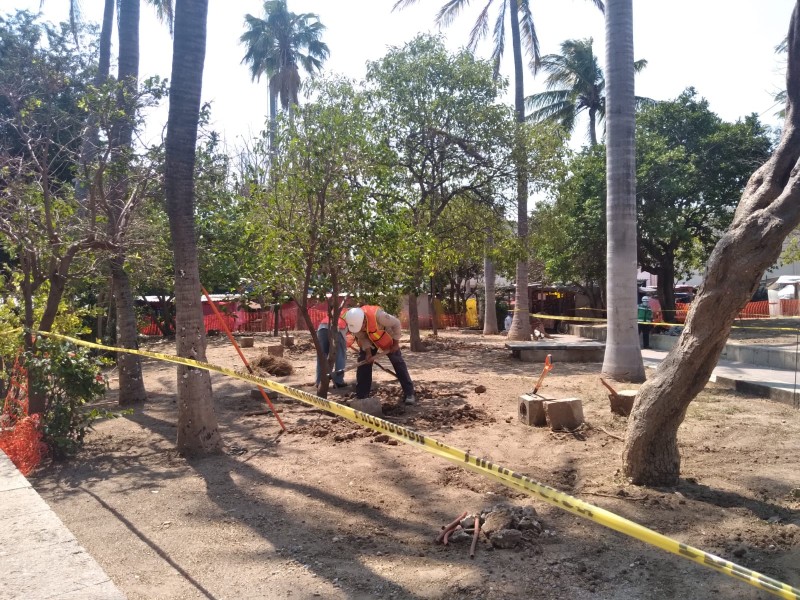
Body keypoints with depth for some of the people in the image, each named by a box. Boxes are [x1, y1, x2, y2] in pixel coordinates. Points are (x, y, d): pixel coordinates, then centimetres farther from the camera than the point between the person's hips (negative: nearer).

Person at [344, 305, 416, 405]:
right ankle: (361, 396, 2)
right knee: (363, 363, -5)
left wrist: (396, 343, -19)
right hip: (369, 340, 4)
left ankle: (409, 394, -2)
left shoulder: (378, 315, -42)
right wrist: (368, 353, -27)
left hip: (387, 338, -4)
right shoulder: (354, 321, -28)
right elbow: (362, 337, -14)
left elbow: (396, 323, -26)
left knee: (398, 363, -6)